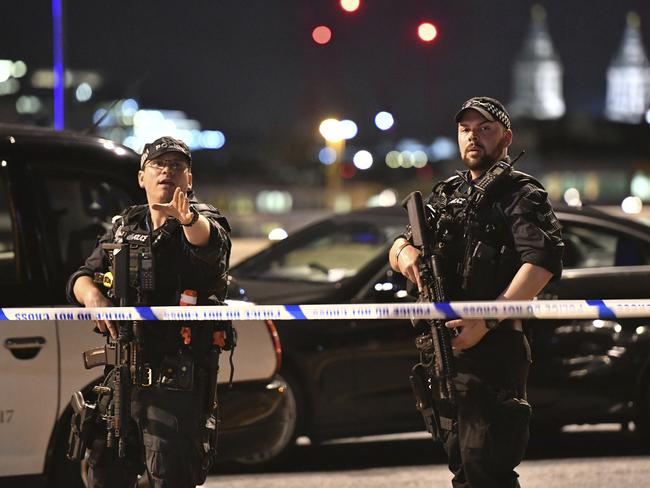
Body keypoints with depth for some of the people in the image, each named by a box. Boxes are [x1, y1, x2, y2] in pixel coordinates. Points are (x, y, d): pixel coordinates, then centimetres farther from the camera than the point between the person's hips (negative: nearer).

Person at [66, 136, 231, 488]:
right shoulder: (124, 226, 16)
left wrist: (189, 220, -51)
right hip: (121, 377, 6)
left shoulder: (202, 220, -1)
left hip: (175, 382, -6)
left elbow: (211, 241, -26)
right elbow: (81, 277, 13)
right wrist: (93, 296, -13)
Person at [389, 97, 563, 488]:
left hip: (494, 351, -8)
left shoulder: (522, 195, -3)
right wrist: (404, 252, -4)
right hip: (443, 347, 8)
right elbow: (398, 247, 23)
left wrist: (488, 320, -26)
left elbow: (542, 263, -18)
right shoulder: (447, 195, 21)